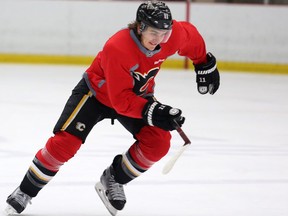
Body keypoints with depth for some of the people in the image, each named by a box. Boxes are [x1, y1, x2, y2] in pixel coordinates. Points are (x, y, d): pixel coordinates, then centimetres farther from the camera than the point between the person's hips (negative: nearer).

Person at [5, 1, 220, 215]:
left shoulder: (174, 35, -25)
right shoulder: (117, 47, -39)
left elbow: (191, 35, 2)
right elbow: (120, 100, -36)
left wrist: (205, 65, 9)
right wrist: (151, 112, -46)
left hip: (138, 94, 5)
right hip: (97, 91, -5)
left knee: (158, 141, -17)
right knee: (65, 142, -13)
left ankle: (113, 181, 3)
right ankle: (26, 191, 5)